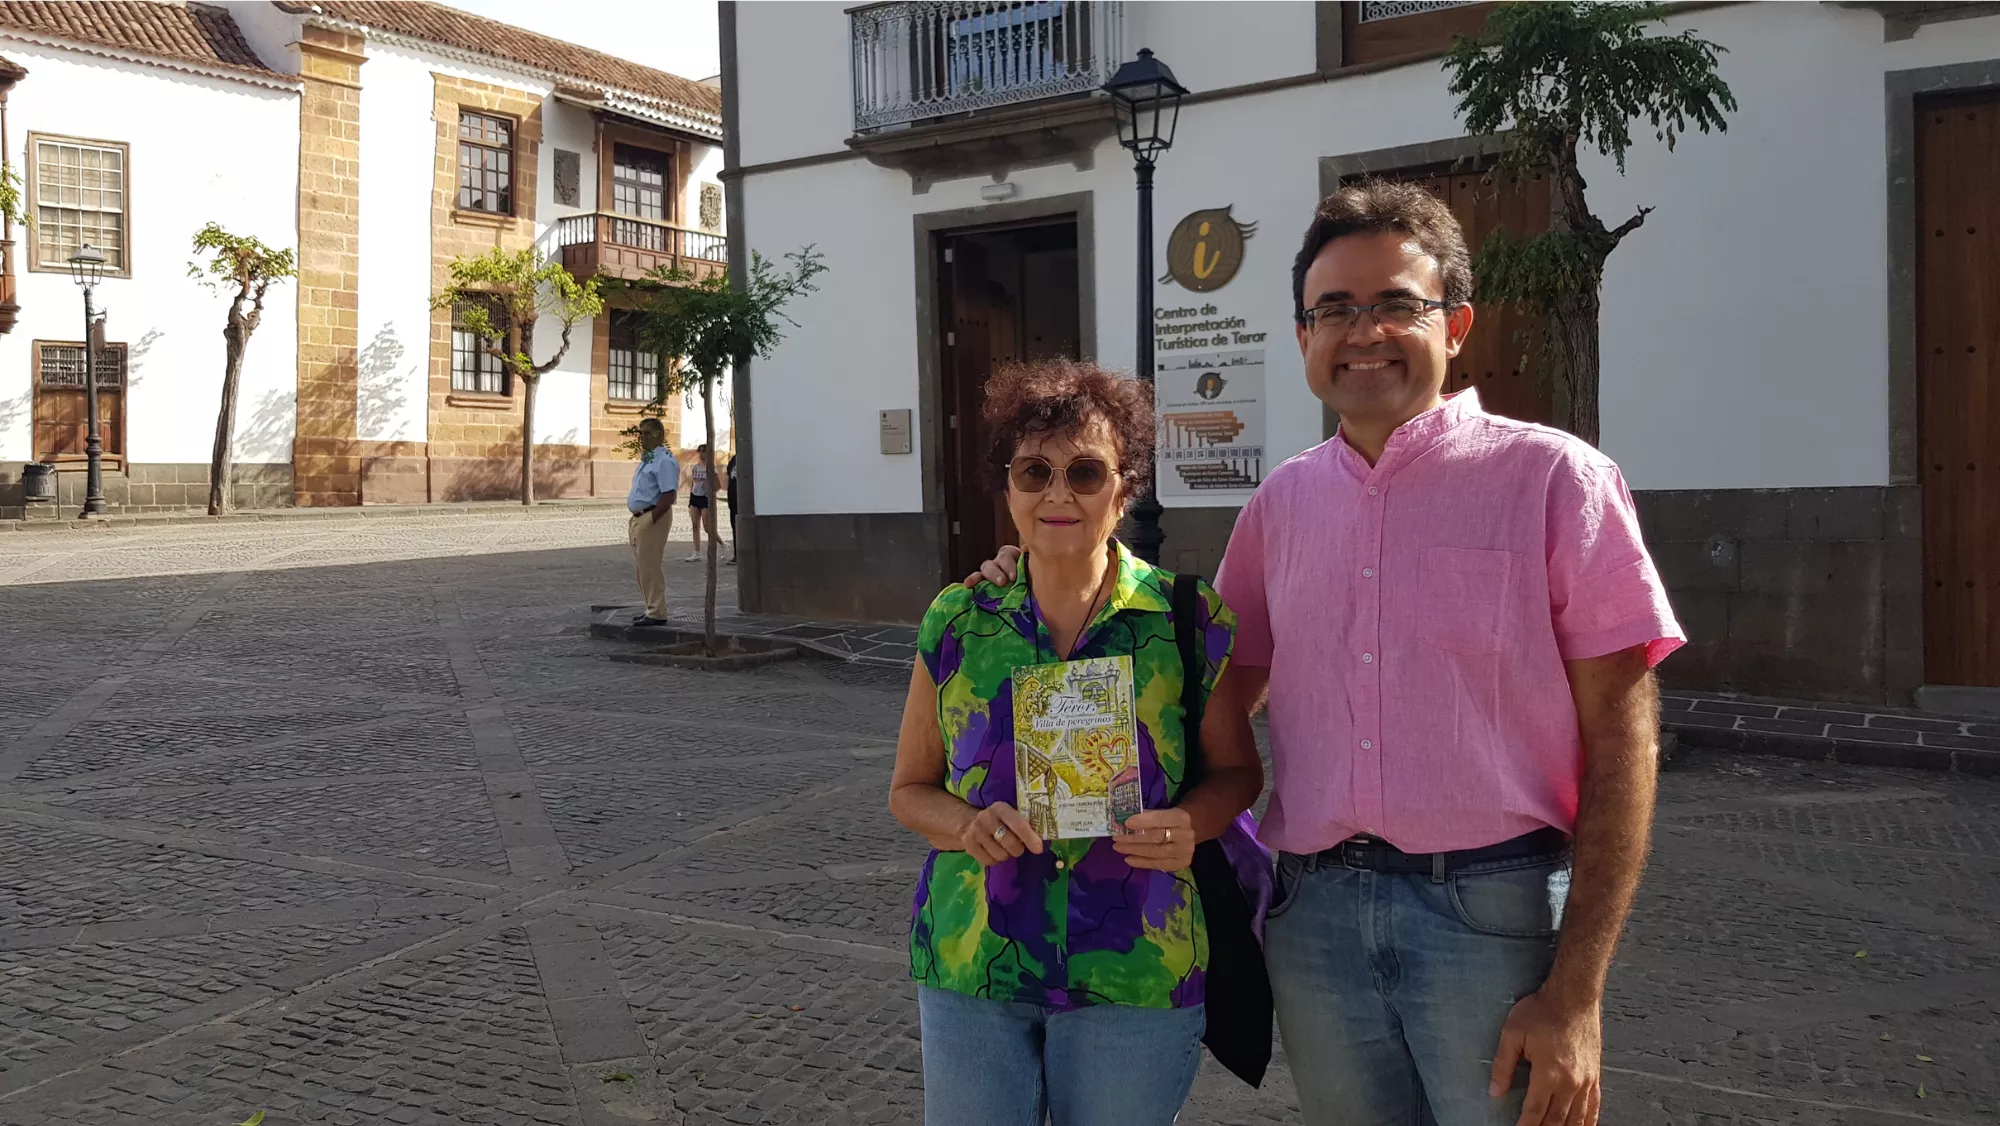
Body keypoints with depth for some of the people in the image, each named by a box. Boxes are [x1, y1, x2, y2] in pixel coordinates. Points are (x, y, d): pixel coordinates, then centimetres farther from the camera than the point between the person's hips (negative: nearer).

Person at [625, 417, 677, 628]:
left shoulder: (664, 461, -14)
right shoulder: (647, 459, 18)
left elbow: (668, 496, -22)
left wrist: (650, 520, -24)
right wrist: (635, 521, 16)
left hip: (653, 519, -10)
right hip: (638, 519, 10)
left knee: (650, 568, -8)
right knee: (644, 568, 14)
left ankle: (657, 613, -4)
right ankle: (652, 609, 21)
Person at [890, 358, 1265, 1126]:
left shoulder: (1188, 622, -5)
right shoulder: (957, 623, 0)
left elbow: (1236, 770, 6)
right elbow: (910, 789, 8)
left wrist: (1190, 824, -15)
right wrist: (966, 825, -13)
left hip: (1133, 977, -1)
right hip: (971, 967, 2)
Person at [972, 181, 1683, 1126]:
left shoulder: (1553, 478, -4)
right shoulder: (1282, 502, 9)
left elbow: (1620, 741, -6)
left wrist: (1576, 992, -12)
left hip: (1496, 907, -4)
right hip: (1316, 913, 4)